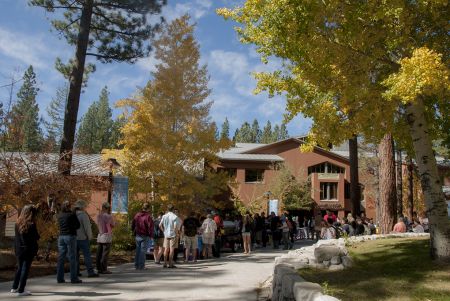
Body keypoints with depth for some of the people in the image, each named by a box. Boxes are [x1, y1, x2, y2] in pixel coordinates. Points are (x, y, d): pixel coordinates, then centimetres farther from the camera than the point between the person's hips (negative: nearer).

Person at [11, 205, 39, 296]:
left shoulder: (18, 224, 2)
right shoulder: (31, 225, -16)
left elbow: (17, 237, 9)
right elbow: (36, 237, -10)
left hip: (19, 250, 6)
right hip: (29, 250, -6)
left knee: (20, 268, 20)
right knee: (25, 269, 1)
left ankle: (14, 287, 28)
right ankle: (21, 290, 1)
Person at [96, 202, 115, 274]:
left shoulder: (98, 216, 7)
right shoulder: (109, 216, -12)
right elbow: (113, 225, 0)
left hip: (99, 236, 6)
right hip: (107, 236, -6)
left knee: (99, 254, 8)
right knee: (105, 254, -3)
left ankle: (99, 269, 11)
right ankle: (104, 269, -3)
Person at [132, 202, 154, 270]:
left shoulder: (137, 215, 7)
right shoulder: (148, 216, -14)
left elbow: (132, 226, 13)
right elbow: (150, 227, -16)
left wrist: (134, 233, 20)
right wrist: (151, 235, -5)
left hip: (137, 236, 6)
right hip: (145, 236, -6)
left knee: (137, 250, 15)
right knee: (143, 251, 0)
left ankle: (136, 265, 19)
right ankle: (141, 266, 2)